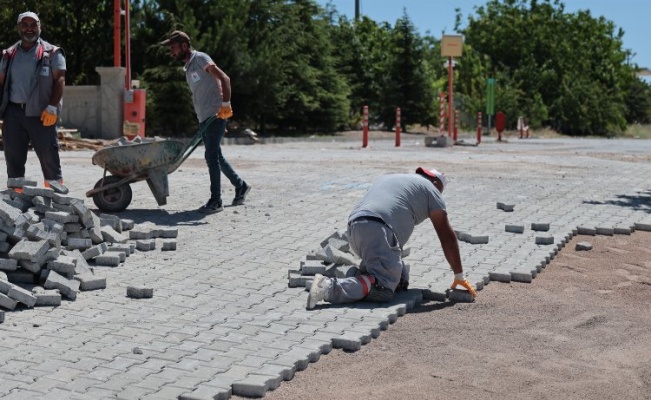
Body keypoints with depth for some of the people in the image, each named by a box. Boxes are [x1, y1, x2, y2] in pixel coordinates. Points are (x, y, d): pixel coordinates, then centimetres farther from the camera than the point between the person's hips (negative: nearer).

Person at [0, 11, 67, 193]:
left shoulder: (51, 53, 4)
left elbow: (59, 80, -4)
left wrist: (52, 107, -15)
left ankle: (56, 187, 7)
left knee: (48, 151, -5)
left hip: (40, 112, -4)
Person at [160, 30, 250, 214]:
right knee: (216, 156, 14)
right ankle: (240, 186, 29)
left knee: (212, 156, -10)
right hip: (205, 119, 9)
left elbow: (224, 79, -17)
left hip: (216, 116, -9)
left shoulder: (200, 59, -8)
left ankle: (216, 201, -5)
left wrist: (225, 105, -25)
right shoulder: (188, 67, 19)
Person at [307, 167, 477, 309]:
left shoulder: (389, 178, 38)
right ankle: (329, 286, -30)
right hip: (379, 228, -8)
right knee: (383, 288, -16)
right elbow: (447, 236, 14)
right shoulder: (430, 189, 17)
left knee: (401, 279, 17)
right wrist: (459, 275, 19)